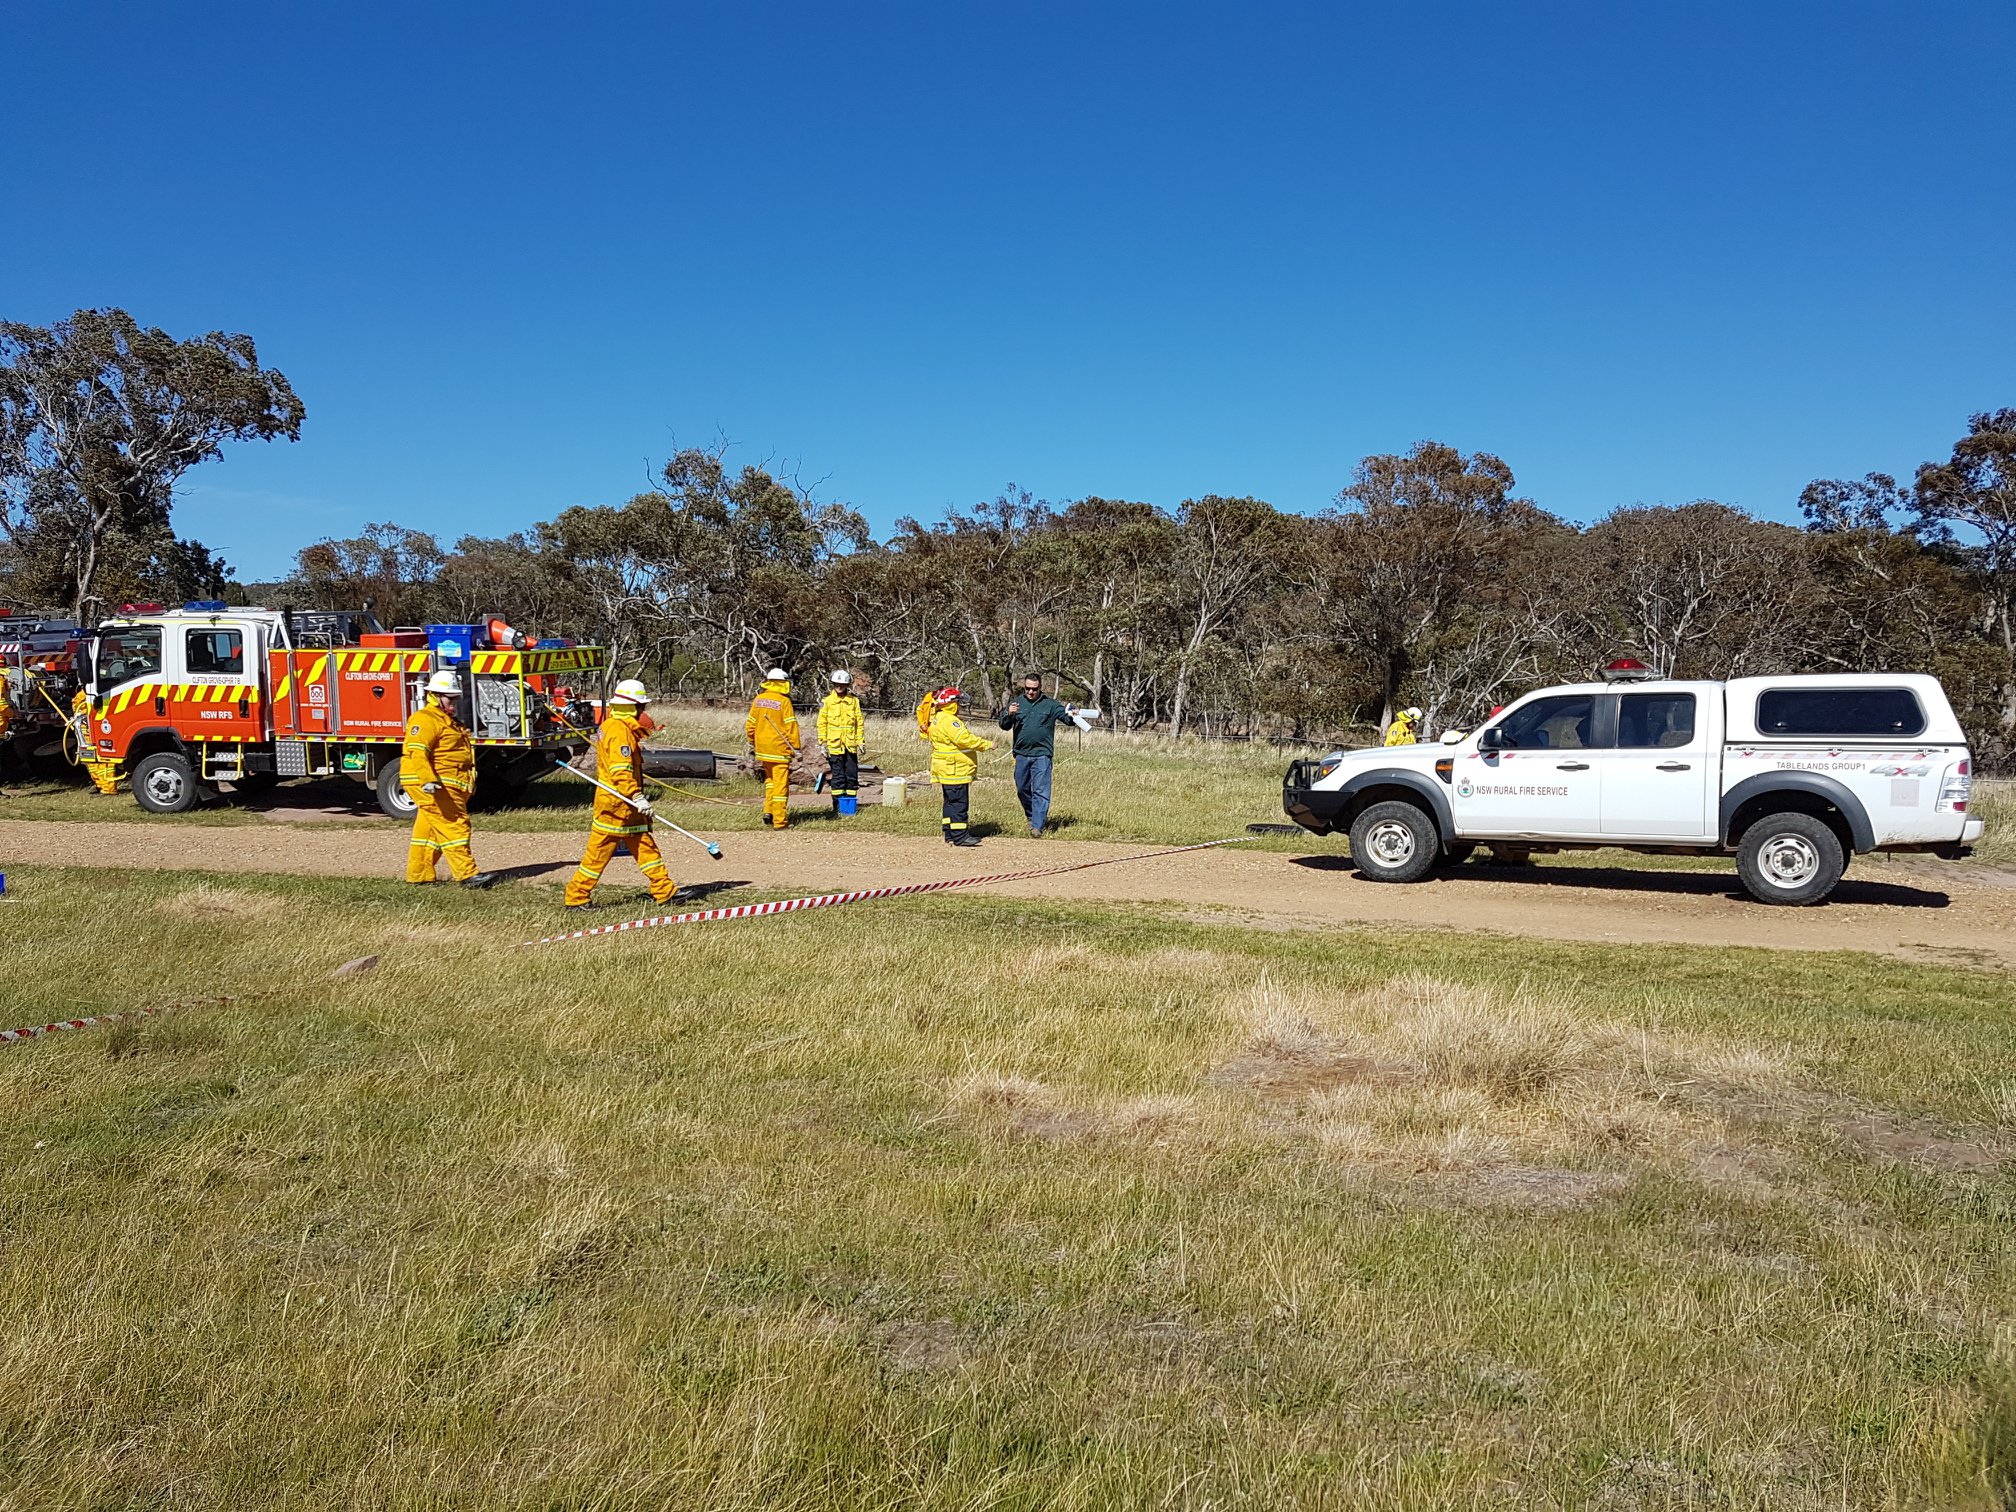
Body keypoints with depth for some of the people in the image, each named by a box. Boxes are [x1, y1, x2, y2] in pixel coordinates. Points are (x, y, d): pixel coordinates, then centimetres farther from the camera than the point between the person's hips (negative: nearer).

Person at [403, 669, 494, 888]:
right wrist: (427, 780, -34)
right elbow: (417, 752, -23)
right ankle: (466, 874, -16)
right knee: (453, 825, -14)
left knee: (430, 830, 13)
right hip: (432, 787, -11)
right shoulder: (425, 719, -11)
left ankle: (418, 874, 19)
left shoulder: (448, 720, 23)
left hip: (448, 786, 11)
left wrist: (469, 782, 34)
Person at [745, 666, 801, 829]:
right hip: (780, 748, -6)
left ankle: (768, 809, 18)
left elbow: (751, 723, 9)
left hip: (762, 748, 6)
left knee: (770, 778, 25)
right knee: (781, 783, -1)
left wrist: (751, 742, 23)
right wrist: (795, 747, -9)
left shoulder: (758, 699, 3)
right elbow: (790, 725, -14)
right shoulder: (783, 701, -13)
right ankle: (779, 821, 0)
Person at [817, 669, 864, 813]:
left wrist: (860, 741, 4)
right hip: (834, 744, -2)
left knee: (852, 774, 4)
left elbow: (859, 722, 9)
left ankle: (851, 802, 13)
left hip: (850, 745, 2)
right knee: (837, 775, 0)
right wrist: (823, 743, -3)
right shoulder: (827, 701, 1)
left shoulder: (854, 701, 5)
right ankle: (838, 804, 6)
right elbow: (822, 723, 2)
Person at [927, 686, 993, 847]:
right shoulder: (948, 720, -18)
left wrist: (977, 739, 15)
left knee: (951, 801, 15)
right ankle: (959, 835, -7)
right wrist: (986, 744, -16)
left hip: (946, 771, 11)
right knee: (959, 802, -8)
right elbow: (964, 739, -25)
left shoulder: (938, 718, 17)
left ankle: (950, 834, 19)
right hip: (954, 771, -11)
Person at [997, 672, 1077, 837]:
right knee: (1022, 789, 16)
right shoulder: (1017, 703, 7)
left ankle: (1037, 826, -10)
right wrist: (1009, 714, -18)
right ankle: (1031, 816, 38)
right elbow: (1004, 725, 4)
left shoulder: (1050, 704, 2)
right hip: (1021, 754, 4)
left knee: (1040, 791, -9)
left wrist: (1071, 715, -28)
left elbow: (1066, 716, -4)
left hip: (1042, 755, -3)